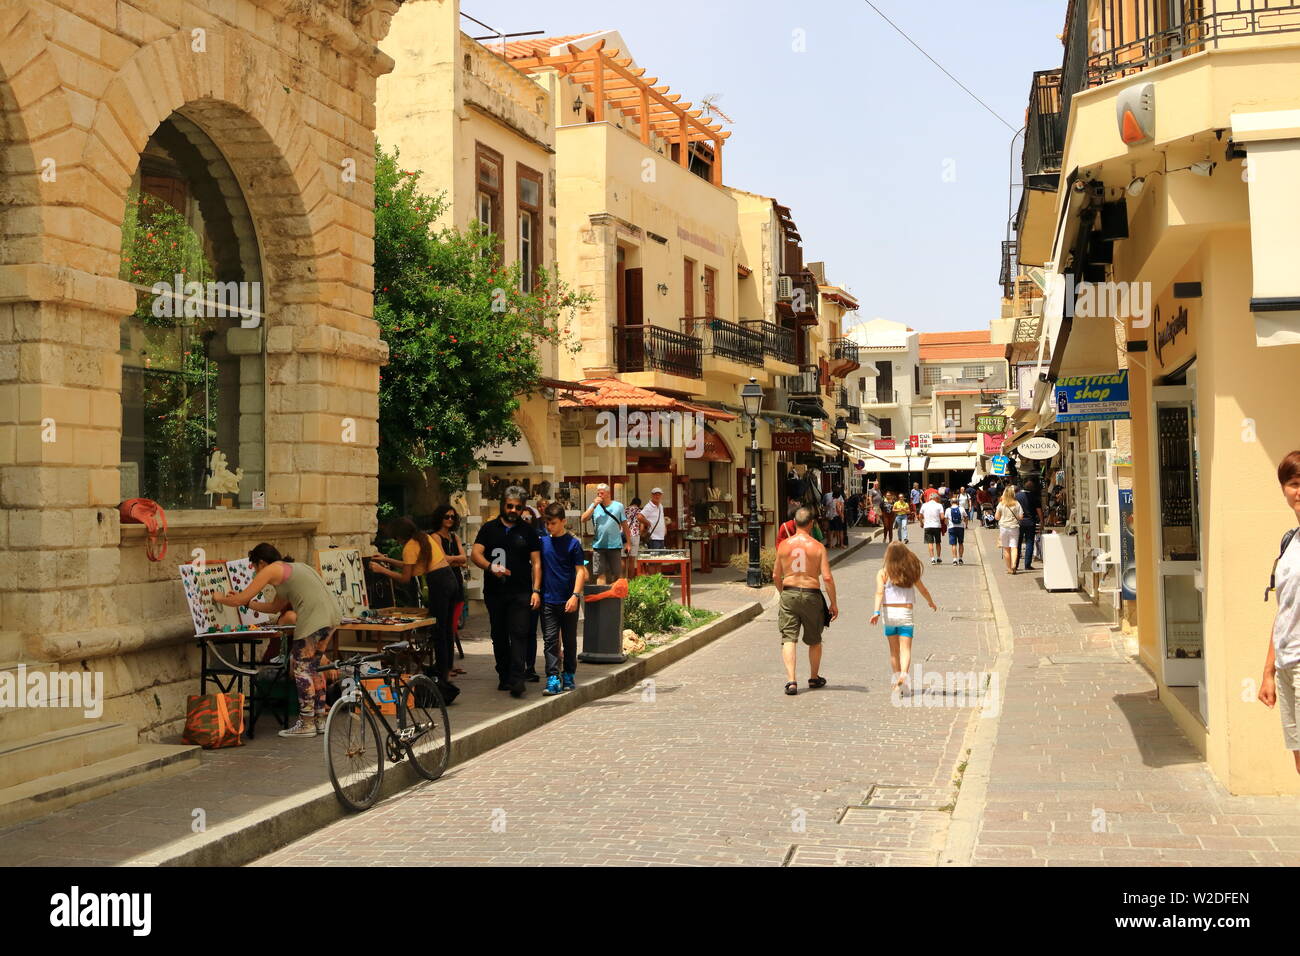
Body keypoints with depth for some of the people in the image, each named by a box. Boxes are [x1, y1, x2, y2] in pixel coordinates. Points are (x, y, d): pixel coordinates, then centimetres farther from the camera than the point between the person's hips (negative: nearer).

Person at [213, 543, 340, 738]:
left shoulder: (271, 570, 4)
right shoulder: (291, 568, 29)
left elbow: (239, 600, 5)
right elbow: (275, 607, 34)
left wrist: (219, 598, 23)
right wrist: (248, 603, 37)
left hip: (314, 618, -9)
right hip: (331, 615, 9)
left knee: (302, 667, 0)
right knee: (310, 666, 17)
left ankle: (307, 724, 4)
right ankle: (320, 720, 21)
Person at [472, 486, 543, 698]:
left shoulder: (528, 532, 9)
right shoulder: (489, 529, 9)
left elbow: (536, 562, 7)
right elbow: (475, 554, -1)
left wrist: (536, 590, -4)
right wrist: (490, 567, -21)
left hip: (520, 592, -2)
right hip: (494, 592, 2)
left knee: (519, 634, -12)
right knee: (499, 636, 9)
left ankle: (516, 679, -17)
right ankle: (504, 677, 19)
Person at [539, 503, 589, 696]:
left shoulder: (573, 543, -4)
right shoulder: (542, 540, 6)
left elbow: (580, 571, -6)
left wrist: (575, 595, -16)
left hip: (568, 601, -2)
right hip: (548, 600, 2)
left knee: (569, 640, 10)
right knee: (550, 640, -5)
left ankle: (568, 676, 22)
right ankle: (552, 679, -8)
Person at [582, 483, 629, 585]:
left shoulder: (618, 506, 4)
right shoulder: (595, 506, 8)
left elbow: (624, 525, 6)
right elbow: (584, 519, -5)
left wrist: (628, 542, 4)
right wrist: (594, 505, -11)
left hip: (615, 545, -1)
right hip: (598, 545, 1)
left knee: (616, 574, 4)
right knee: (600, 573, 2)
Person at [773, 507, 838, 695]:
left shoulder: (783, 545, 1)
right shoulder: (818, 547, -6)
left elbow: (776, 576, 8)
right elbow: (827, 577, -11)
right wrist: (833, 603, -2)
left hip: (789, 594, 1)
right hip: (811, 595, -1)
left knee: (789, 639, 0)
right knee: (814, 640, 17)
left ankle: (791, 680, -14)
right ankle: (814, 678, 32)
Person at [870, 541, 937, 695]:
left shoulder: (883, 573, -2)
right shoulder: (911, 573, 3)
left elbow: (879, 593, -16)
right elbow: (923, 590, 17)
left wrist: (876, 612, -23)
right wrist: (931, 602, 35)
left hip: (889, 612, 0)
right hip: (906, 613, 0)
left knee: (894, 650, 14)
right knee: (905, 649, -5)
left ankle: (897, 677, 20)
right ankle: (903, 674, -27)